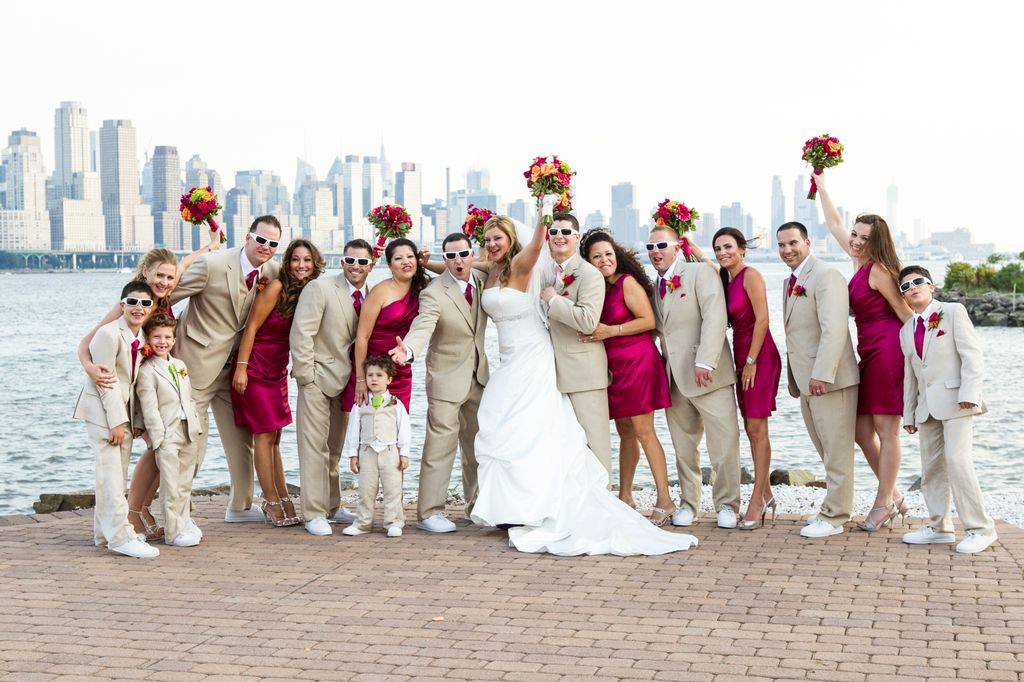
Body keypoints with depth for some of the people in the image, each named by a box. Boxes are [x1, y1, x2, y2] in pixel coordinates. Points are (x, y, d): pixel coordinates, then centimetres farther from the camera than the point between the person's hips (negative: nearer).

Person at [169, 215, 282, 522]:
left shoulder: (272, 272, 1)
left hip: (233, 366, 7)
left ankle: (239, 507, 28)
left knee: (241, 437, 14)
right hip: (198, 361, -7)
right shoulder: (212, 265, -18)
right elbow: (165, 296, -12)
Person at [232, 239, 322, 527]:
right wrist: (241, 368, -17)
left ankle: (283, 497, 19)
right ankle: (272, 502, 3)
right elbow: (251, 327, -15)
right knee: (265, 435, -3)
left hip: (278, 370, 7)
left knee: (274, 437, 13)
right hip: (256, 368, -7)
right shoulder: (276, 288, -16)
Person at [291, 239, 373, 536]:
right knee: (314, 446, -6)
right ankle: (314, 514, -2)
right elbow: (301, 333, -14)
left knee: (334, 447, 16)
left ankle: (332, 506, 27)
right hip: (318, 377, -6)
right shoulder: (320, 288, -11)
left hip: (346, 381, 6)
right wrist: (306, 374, -15)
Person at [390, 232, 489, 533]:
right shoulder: (433, 294, -20)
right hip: (447, 378, -6)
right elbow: (422, 328, -36)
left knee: (478, 443, 17)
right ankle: (429, 512, 0)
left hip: (478, 377, 7)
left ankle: (477, 505, 31)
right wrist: (407, 351, -54)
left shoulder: (482, 281, 0)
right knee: (440, 445, -7)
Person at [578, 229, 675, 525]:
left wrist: (610, 331, -19)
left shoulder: (627, 282, -10)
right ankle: (625, 497, 19)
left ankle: (664, 500, -5)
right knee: (624, 432, 12)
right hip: (614, 366, 7)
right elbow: (591, 326, 20)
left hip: (637, 361, -7)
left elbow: (649, 320, -15)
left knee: (643, 431, -9)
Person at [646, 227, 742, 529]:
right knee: (683, 447, 9)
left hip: (707, 376, -5)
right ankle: (688, 504, 21)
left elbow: (715, 317, -14)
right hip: (674, 379, 6)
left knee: (724, 442, -5)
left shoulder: (701, 273, -3)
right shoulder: (654, 287, 17)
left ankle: (727, 504, 8)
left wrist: (705, 362, -22)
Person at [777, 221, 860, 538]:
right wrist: (792, 376, 17)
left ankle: (833, 518, 4)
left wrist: (821, 375, -26)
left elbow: (834, 329, -22)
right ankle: (834, 509, 25)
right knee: (826, 451, 16)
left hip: (829, 380, -10)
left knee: (837, 451, -1)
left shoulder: (826, 276, -13)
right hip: (806, 381, 10)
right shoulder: (790, 282, 17)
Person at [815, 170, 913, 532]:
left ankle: (883, 502, 2)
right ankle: (893, 494, 18)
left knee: (886, 428, -3)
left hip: (887, 350, -9)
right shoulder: (861, 262, 13)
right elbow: (835, 223, 25)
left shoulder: (877, 270, -10)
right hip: (869, 354, 9)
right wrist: (820, 182, 29)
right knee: (862, 429, 9)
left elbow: (906, 313, -8)